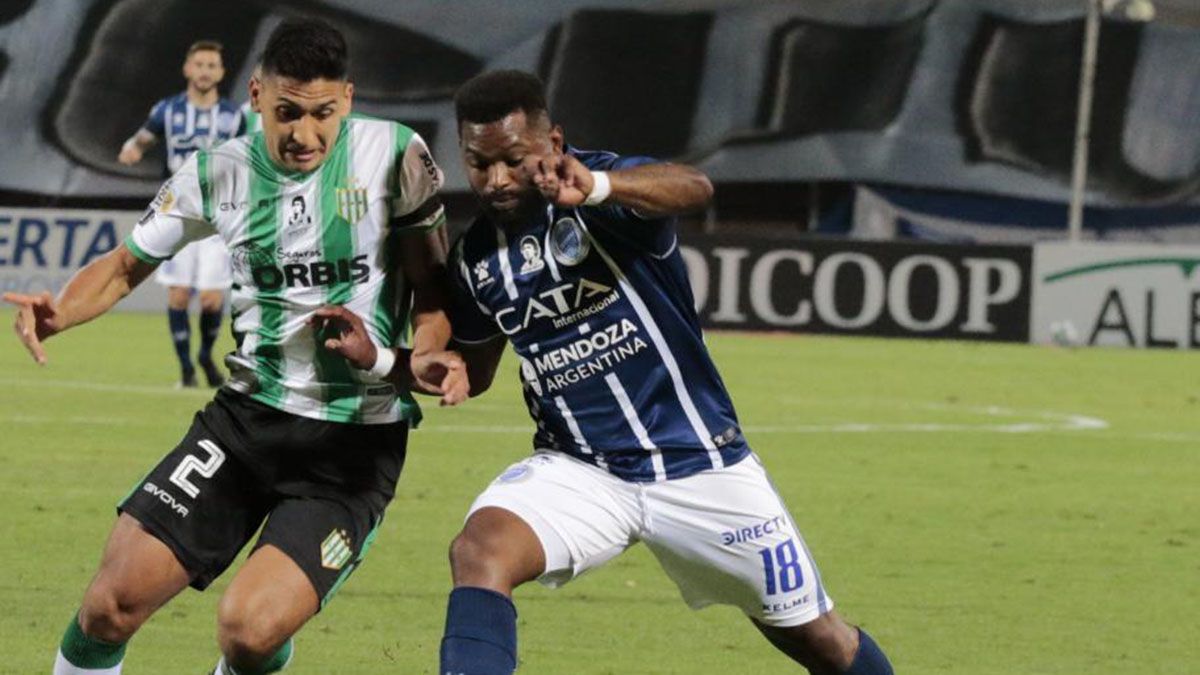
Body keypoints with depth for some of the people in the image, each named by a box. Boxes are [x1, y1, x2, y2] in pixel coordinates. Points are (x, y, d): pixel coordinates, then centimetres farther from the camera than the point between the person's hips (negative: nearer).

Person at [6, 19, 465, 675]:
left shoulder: (393, 155, -7)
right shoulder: (218, 173, 1)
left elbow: (433, 283, 2)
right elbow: (126, 264, 13)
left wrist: (425, 352, -19)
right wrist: (57, 313, -7)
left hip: (357, 441, -3)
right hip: (248, 418, 3)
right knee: (115, 598, -10)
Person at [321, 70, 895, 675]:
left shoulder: (608, 188, -14)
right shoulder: (475, 256, 3)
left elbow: (693, 189, -38)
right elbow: (470, 372, 18)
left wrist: (594, 189, -58)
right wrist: (378, 358, -1)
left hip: (696, 464, -3)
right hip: (578, 470, 3)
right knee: (479, 551, -28)